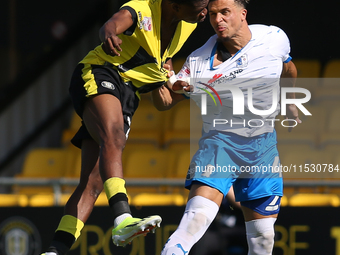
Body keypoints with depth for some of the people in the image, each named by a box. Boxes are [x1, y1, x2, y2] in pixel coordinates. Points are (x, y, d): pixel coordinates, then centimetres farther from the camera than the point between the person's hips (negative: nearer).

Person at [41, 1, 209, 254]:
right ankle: (122, 220, -53)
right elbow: (112, 25, -43)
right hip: (98, 74, -8)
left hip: (127, 96, 8)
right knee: (114, 138, -36)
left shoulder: (188, 23, 5)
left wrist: (166, 63, 8)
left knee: (93, 184, -3)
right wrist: (109, 35, -65)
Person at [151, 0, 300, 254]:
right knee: (198, 214, -26)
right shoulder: (200, 61, -11)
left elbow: (288, 70, 18)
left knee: (263, 234, 2)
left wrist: (291, 104, 33)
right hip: (219, 141, -3)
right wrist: (161, 82, -32)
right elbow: (165, 102, -10)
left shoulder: (274, 38, -5)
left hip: (263, 145, 3)